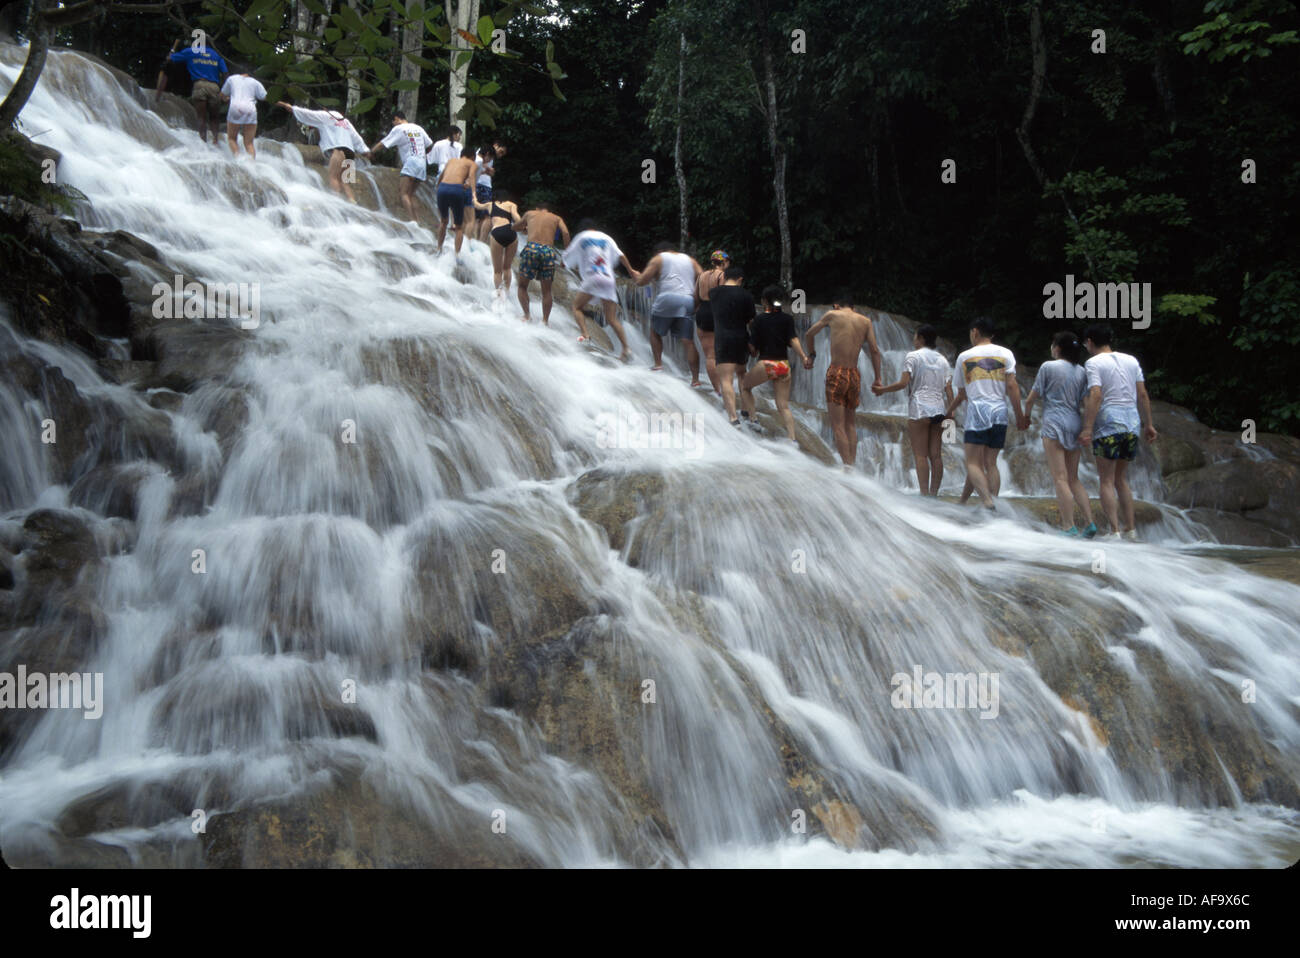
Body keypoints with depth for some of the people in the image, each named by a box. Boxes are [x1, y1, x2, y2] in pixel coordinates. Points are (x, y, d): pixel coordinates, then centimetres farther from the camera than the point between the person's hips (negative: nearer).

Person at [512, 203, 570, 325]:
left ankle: (527, 314, 1)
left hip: (531, 248, -1)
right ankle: (545, 320, 6)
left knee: (522, 286, 13)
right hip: (548, 251, 1)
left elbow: (514, 227, 36)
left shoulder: (530, 214, 22)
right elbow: (565, 232, 1)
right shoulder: (556, 218, 21)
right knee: (546, 291, 10)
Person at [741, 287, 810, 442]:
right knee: (783, 406, 7)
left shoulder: (759, 319, -1)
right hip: (784, 365, 3)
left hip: (766, 365, -3)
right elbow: (793, 340, -8)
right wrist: (804, 357, -12)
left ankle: (752, 420, 14)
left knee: (744, 385, 24)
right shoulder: (788, 318, 6)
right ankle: (792, 438, -8)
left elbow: (753, 347, -1)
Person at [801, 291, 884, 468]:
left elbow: (809, 334, 18)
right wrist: (878, 378, 8)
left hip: (836, 373, -4)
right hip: (855, 375, 4)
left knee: (838, 426, -3)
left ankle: (847, 466, -12)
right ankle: (852, 463, 14)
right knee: (850, 423, 17)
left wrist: (811, 355, 35)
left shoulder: (832, 315, 5)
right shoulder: (865, 321, 10)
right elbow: (874, 350, 4)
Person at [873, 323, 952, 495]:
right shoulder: (942, 360, 17)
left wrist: (882, 389, 2)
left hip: (920, 410, -6)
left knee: (920, 455, -7)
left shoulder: (913, 356, -1)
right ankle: (934, 493, 4)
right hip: (939, 409, 6)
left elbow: (903, 383, -9)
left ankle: (924, 495, -13)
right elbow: (948, 389, 10)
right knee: (935, 455, 5)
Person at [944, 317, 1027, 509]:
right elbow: (1012, 386, 0)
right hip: (1000, 411, 3)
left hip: (977, 409, -3)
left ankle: (987, 501, -27)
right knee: (991, 463, 8)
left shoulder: (964, 357, 11)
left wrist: (948, 411, 34)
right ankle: (994, 500, 0)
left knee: (973, 463, -7)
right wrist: (1020, 416, 4)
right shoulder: (1005, 353, 10)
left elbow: (961, 394, 17)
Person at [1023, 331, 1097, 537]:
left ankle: (1069, 527, -11)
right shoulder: (1081, 371, 12)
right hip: (1075, 425, 6)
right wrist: (1086, 429, 16)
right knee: (1073, 479, 13)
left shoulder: (1048, 367, -3)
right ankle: (1090, 523, 4)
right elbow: (1085, 402, 7)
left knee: (1060, 479, -6)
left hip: (1054, 425, -6)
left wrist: (1026, 414, 19)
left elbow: (1031, 398, 1)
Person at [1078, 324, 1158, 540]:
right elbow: (1143, 395, 11)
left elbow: (1095, 396, -16)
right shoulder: (1131, 360, 14)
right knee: (1121, 479, 17)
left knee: (1107, 481, -2)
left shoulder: (1094, 363, -4)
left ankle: (1114, 531, -10)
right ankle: (1131, 529, 15)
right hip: (1132, 425, 6)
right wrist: (1148, 424, 15)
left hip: (1107, 425, -6)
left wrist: (1087, 428, -18)